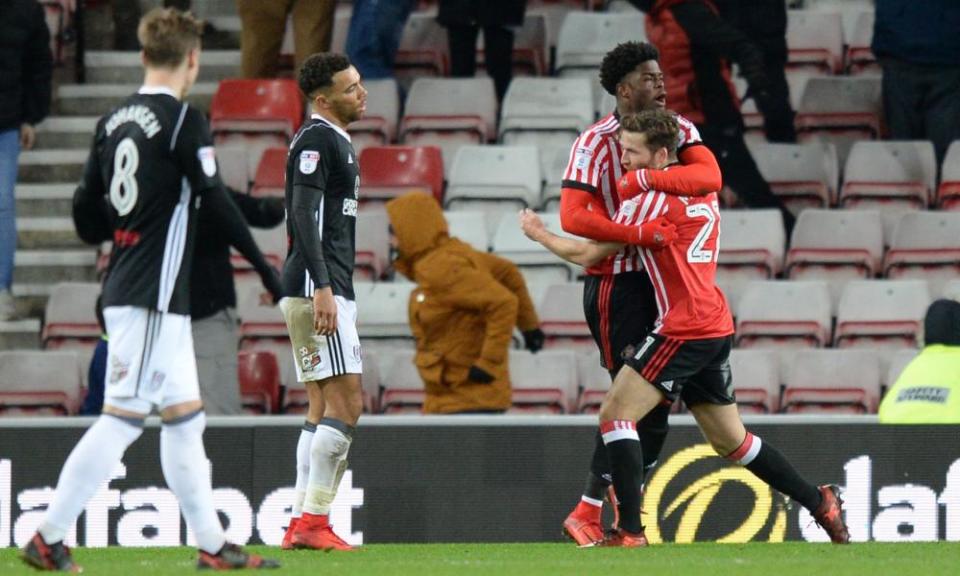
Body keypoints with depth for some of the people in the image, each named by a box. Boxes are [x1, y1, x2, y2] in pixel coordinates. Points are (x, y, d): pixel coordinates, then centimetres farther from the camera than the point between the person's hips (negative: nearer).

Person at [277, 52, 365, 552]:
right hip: (318, 290, -11)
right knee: (345, 403, -13)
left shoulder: (335, 141, 20)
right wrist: (323, 288, -25)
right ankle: (314, 521, -14)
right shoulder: (317, 139, -11)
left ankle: (301, 524, 9)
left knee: (322, 408, 9)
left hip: (328, 291, 11)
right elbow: (304, 215, -19)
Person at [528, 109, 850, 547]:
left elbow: (589, 255, -6)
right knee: (730, 440, 18)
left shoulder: (651, 197, -10)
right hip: (716, 327, 9)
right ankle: (821, 503, 20)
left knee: (615, 414, -9)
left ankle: (630, 532, -17)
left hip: (683, 328, -9)